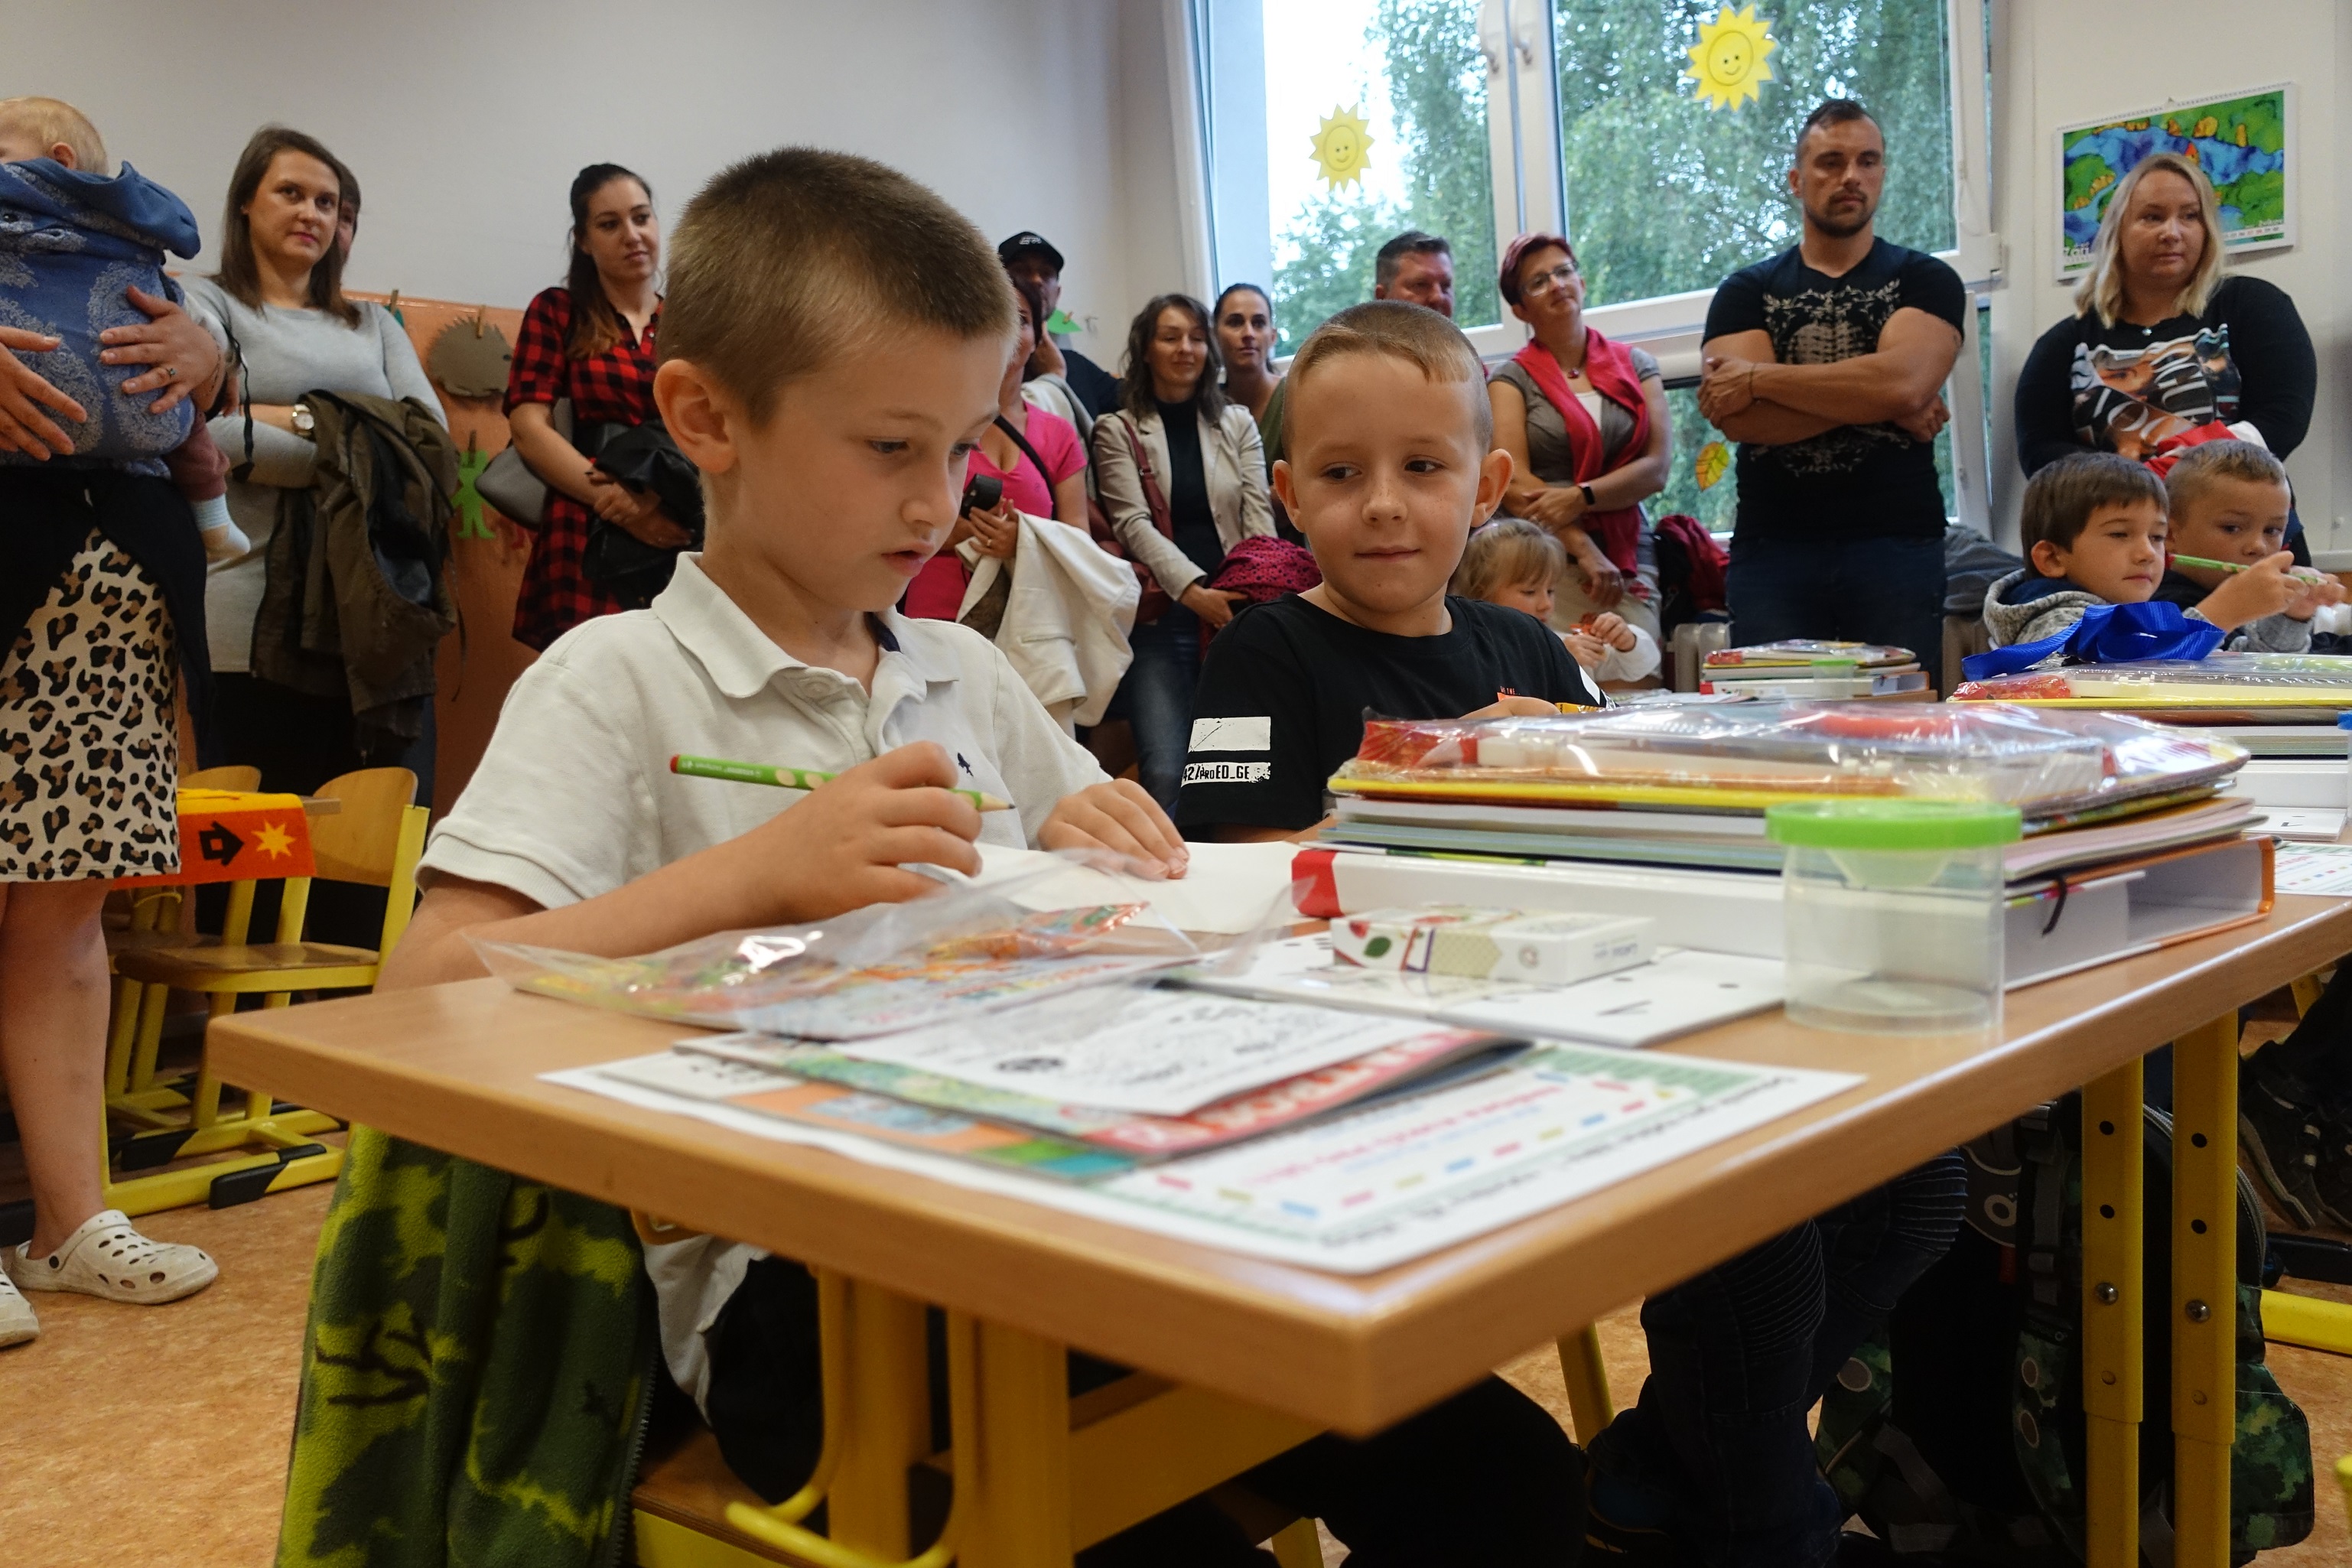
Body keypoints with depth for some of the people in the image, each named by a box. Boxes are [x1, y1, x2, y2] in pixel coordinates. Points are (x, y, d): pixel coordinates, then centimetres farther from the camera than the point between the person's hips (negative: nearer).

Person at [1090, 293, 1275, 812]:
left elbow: (1258, 514, 7)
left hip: (1236, 611, 3)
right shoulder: (1117, 430, 7)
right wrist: (1194, 591, -21)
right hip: (1160, 618, -2)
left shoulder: (1237, 423, 16)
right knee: (1166, 774, -19)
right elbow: (1133, 524, -5)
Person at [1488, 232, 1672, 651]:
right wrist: (1583, 548, -14)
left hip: (1630, 566, 2)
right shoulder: (1511, 378, 7)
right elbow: (1513, 482, -5)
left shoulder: (1636, 366, 15)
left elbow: (1656, 469, 4)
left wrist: (1580, 498, -12)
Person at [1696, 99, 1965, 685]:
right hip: (1773, 548, 1)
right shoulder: (1746, 292, 12)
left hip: (1897, 545, -1)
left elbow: (1903, 382, -12)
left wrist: (1758, 379, -7)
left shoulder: (1925, 281, 9)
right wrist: (1877, 404, -9)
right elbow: (1738, 418, -6)